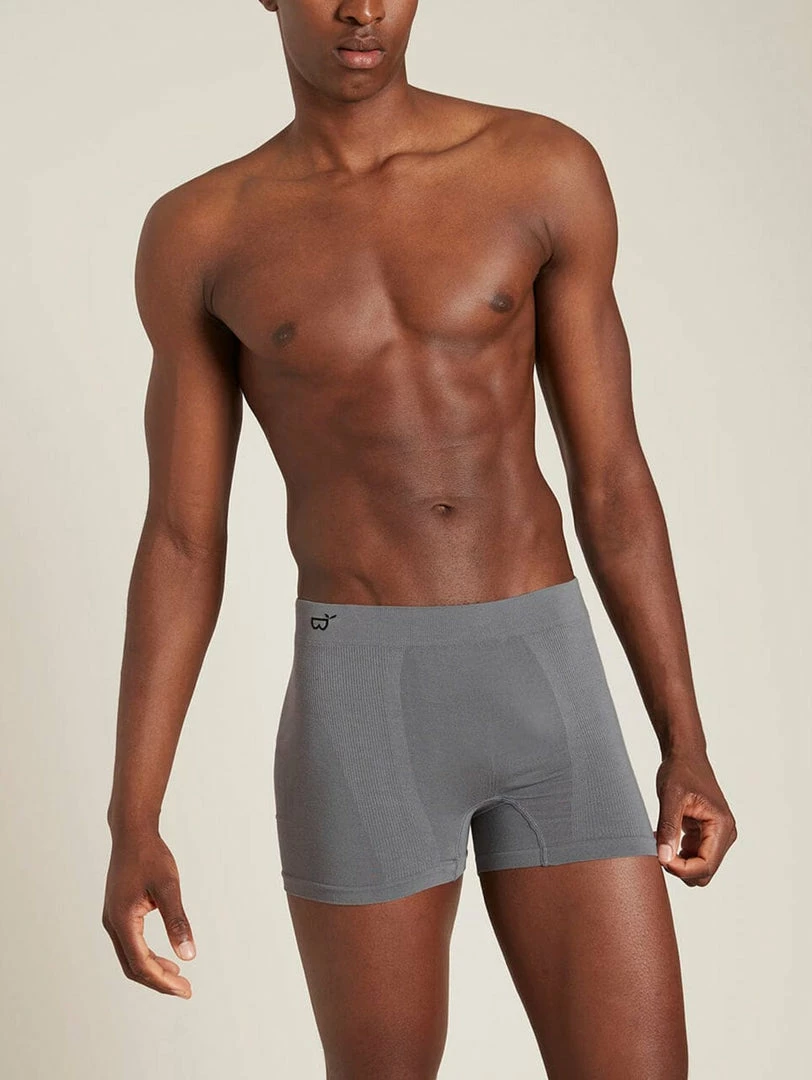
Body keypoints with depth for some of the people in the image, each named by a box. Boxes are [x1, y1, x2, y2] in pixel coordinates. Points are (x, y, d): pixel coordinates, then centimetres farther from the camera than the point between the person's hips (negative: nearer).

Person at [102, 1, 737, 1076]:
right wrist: (131, 827, -1)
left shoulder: (547, 170, 4)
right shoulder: (199, 235, 4)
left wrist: (687, 748, 4)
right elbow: (180, 543, 4)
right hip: (360, 712, -1)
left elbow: (613, 482, 6)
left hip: (549, 691, 1)